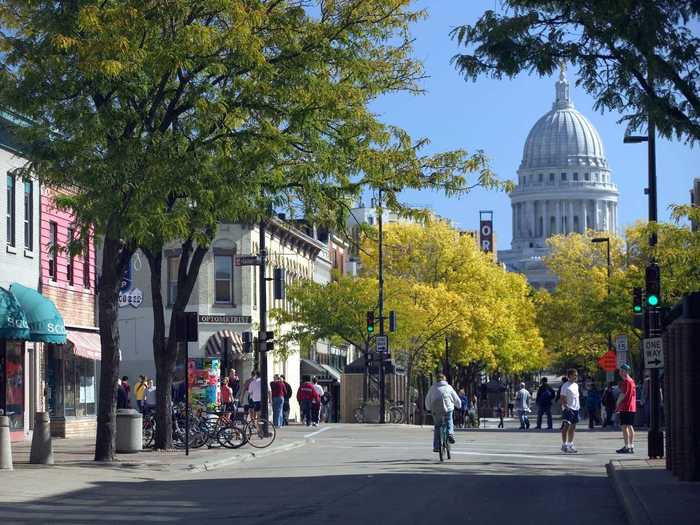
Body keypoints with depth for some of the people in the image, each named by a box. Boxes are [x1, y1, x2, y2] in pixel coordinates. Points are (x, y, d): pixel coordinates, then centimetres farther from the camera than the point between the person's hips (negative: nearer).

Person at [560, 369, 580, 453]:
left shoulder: (576, 385, 16)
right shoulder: (565, 386, -9)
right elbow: (562, 399, -13)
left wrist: (578, 407, 18)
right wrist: (566, 406, -23)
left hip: (576, 408, 8)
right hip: (568, 409, -8)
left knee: (573, 427, 11)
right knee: (566, 426, -11)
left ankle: (570, 445, 18)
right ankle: (564, 445, -9)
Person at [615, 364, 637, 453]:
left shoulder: (626, 381, -12)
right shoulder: (632, 381, 17)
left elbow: (623, 394, -16)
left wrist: (617, 405, -5)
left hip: (625, 408, -9)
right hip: (632, 408, 9)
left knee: (624, 426, -8)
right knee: (630, 427, 11)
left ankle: (627, 447, -11)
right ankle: (631, 447, 13)